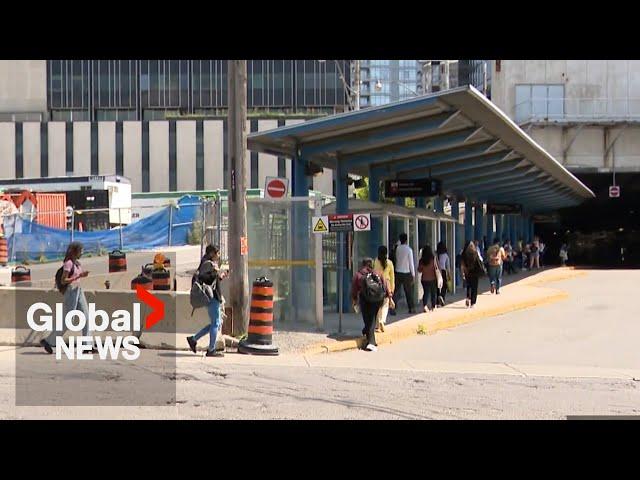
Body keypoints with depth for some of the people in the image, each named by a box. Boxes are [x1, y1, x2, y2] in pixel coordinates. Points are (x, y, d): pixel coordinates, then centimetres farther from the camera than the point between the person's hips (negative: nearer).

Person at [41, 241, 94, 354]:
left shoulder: (77, 262, 13)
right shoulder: (68, 263, -13)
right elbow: (63, 280, -18)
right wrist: (79, 276, -22)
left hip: (79, 291, 9)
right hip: (70, 292, -9)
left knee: (86, 317, 0)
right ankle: (47, 341, 12)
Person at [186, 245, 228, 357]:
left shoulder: (212, 264, 19)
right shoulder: (208, 264, -11)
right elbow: (201, 277, -26)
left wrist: (221, 277, 16)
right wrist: (215, 273, -22)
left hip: (215, 297, 10)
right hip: (212, 297, -10)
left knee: (216, 323, 13)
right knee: (215, 323, -4)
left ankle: (193, 339, 17)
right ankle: (211, 350, 2)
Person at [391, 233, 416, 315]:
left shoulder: (397, 248, 0)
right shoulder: (409, 249, -10)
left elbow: (396, 259, 6)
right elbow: (411, 263, -7)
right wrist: (413, 274, 0)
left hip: (398, 273, 3)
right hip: (406, 273, -3)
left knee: (396, 290, 3)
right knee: (409, 291, 10)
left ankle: (392, 308, -7)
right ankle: (411, 309, 20)